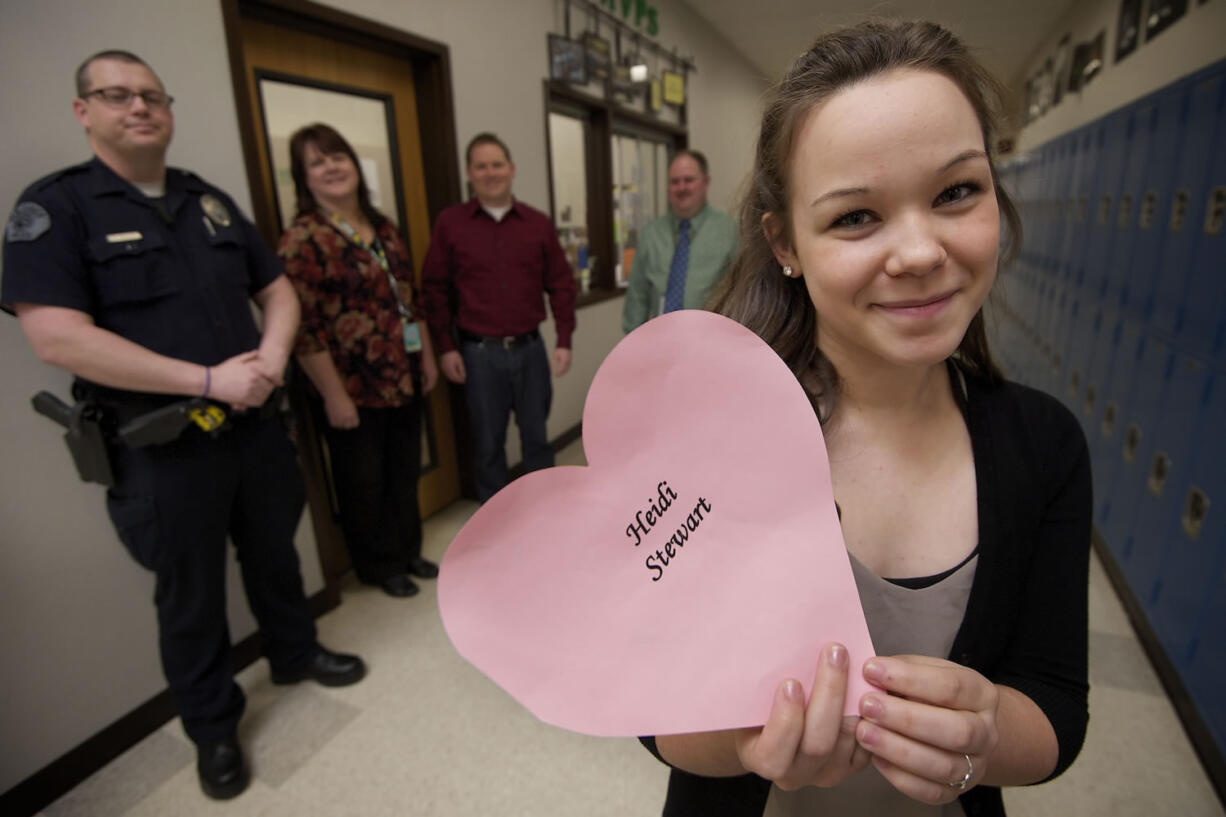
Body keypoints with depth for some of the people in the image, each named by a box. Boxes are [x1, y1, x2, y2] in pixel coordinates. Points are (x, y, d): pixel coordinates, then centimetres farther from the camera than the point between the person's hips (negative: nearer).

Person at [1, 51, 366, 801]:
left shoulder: (212, 201, 9)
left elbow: (278, 291, 12)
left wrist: (273, 356, -10)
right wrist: (209, 380, -23)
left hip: (256, 425, 5)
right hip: (161, 446, -4)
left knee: (275, 556, 21)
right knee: (191, 594, 13)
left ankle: (295, 653, 46)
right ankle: (214, 727, 35)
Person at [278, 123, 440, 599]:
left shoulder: (382, 229, 10)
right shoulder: (303, 239, -12)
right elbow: (306, 328, -17)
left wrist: (427, 357, 13)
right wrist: (334, 395, -18)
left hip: (404, 380, 7)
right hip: (355, 389, -6)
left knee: (405, 473, 18)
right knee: (364, 483, 11)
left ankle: (408, 552, 38)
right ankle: (379, 566, 31)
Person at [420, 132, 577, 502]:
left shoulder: (538, 223, 4)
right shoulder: (449, 223, 0)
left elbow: (561, 284, 6)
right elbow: (435, 289, 1)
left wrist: (564, 341, 0)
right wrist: (445, 348, -4)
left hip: (530, 348, 2)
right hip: (479, 352, -1)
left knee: (536, 437, 14)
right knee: (487, 444, 10)